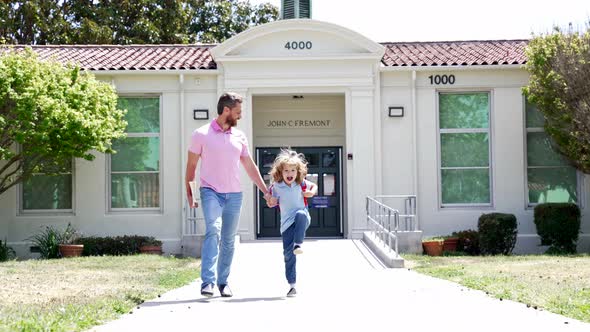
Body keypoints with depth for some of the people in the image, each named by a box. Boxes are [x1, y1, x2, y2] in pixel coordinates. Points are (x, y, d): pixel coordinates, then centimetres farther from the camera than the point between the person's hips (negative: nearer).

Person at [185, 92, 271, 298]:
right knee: (213, 231, -23)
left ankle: (223, 282, 19)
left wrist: (265, 191, 15)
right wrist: (189, 194, -3)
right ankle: (208, 282, -28)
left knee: (228, 240, 8)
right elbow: (191, 165, 3)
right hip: (211, 191, -5)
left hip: (234, 195, 5)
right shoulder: (201, 135, -1)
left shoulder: (239, 136, 11)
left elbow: (250, 167, 17)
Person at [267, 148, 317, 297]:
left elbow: (314, 186, 18)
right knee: (288, 253, -2)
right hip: (287, 222, 1)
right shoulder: (276, 186, -2)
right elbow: (271, 202, 10)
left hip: (302, 218, -1)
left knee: (301, 214, -40)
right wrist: (271, 201, -13)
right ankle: (292, 285, 7)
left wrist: (312, 192, -4)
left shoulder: (301, 183, -1)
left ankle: (298, 244, -31)